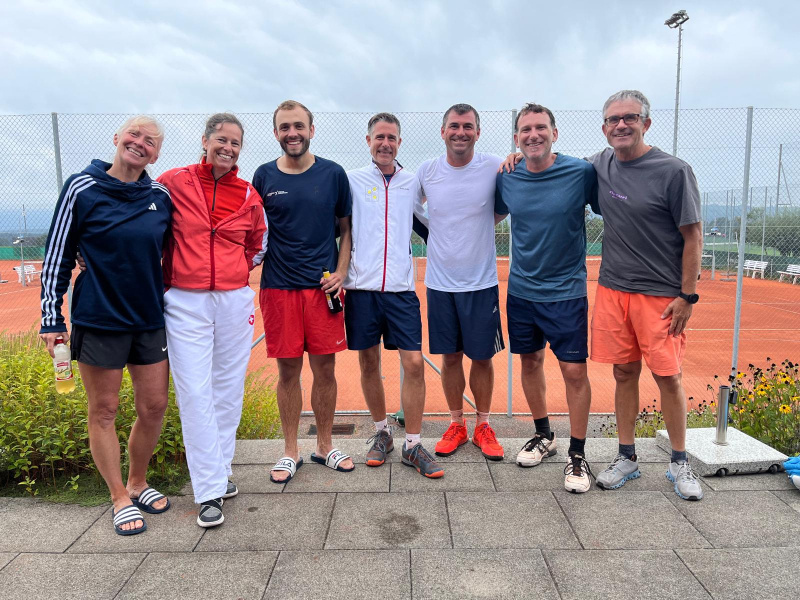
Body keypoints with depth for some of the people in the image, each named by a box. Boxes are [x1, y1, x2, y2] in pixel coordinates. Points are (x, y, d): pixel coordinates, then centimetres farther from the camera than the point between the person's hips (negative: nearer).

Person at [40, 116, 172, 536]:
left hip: (150, 320, 4)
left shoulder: (161, 197, 4)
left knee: (154, 407, 9)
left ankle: (138, 482, 31)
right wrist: (51, 319, -5)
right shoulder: (81, 189, -6)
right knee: (104, 412, 7)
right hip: (98, 320, -4)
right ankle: (120, 498, 23)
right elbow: (57, 256, -3)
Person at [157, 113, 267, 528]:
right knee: (195, 393, -4)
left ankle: (219, 471, 24)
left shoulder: (249, 195, 8)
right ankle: (210, 491, 3)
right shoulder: (173, 182, 1)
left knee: (228, 390, 8)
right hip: (185, 303, -2)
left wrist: (238, 270, 8)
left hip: (235, 302, 3)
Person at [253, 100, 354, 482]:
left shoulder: (333, 174, 3)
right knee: (288, 371, 6)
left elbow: (346, 228, 8)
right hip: (279, 287, 0)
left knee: (324, 369, 6)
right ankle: (290, 452, 22)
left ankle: (324, 447, 24)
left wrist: (340, 272, -4)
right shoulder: (264, 176, 4)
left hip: (323, 286, 0)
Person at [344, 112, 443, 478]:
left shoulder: (413, 183, 9)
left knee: (414, 363, -4)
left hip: (401, 287, 1)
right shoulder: (352, 180, 4)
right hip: (361, 287, 0)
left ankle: (412, 445, 10)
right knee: (368, 363, 9)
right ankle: (381, 433, 29)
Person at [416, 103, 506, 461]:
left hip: (481, 282, -1)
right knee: (450, 356, 11)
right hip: (439, 282, 2)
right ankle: (457, 425, 28)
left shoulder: (495, 168, -7)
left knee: (482, 357, 8)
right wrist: (441, 236, 7)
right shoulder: (426, 171, -1)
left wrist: (482, 226, -7)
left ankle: (483, 426, 27)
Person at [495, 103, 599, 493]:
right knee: (530, 361, 14)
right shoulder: (506, 177, 0)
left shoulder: (581, 173, -11)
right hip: (521, 289, 4)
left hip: (566, 291, -4)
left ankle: (577, 454, 16)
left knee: (574, 370, -3)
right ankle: (543, 435, 35)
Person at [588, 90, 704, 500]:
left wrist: (687, 296, -10)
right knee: (624, 373, 10)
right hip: (612, 289, 4)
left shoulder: (673, 171, -9)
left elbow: (692, 236, -7)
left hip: (661, 294, -4)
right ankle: (626, 458, 24)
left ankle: (679, 463, 21)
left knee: (668, 377, 3)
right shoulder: (600, 164, 6)